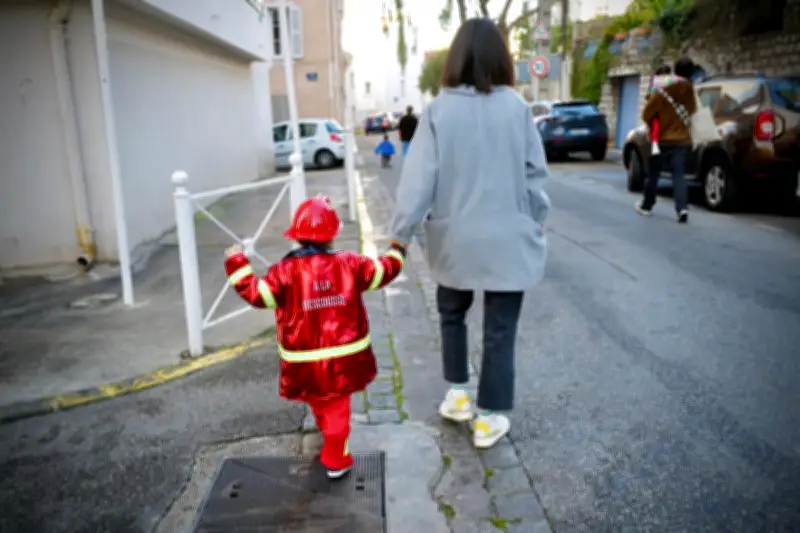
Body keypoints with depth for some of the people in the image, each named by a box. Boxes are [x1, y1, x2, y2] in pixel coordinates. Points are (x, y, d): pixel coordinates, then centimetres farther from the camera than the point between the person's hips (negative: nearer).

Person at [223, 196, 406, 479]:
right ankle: (336, 459, 18)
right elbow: (382, 272, 4)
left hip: (305, 361, 0)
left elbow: (257, 294, -11)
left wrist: (237, 266, 2)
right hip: (344, 355, 1)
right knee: (337, 405, 14)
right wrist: (396, 252, 25)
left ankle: (327, 429, 53)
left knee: (319, 400, 26)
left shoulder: (284, 271, -14)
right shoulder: (349, 264, -7)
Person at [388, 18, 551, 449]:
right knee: (500, 331, 10)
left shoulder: (438, 111, -7)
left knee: (452, 314, 25)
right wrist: (536, 225, 10)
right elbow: (536, 176, -2)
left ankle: (457, 395, 32)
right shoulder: (517, 108, -5)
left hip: (456, 240, 1)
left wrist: (400, 234, -5)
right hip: (508, 240, 0)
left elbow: (418, 179, -10)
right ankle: (489, 419, 20)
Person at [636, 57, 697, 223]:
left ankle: (646, 206, 22)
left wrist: (653, 124, 11)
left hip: (662, 139, -3)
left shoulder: (663, 90, -11)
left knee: (653, 174, 11)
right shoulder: (690, 92, 3)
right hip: (682, 140, 3)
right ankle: (682, 208, -16)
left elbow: (646, 114, -7)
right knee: (679, 175, 0)